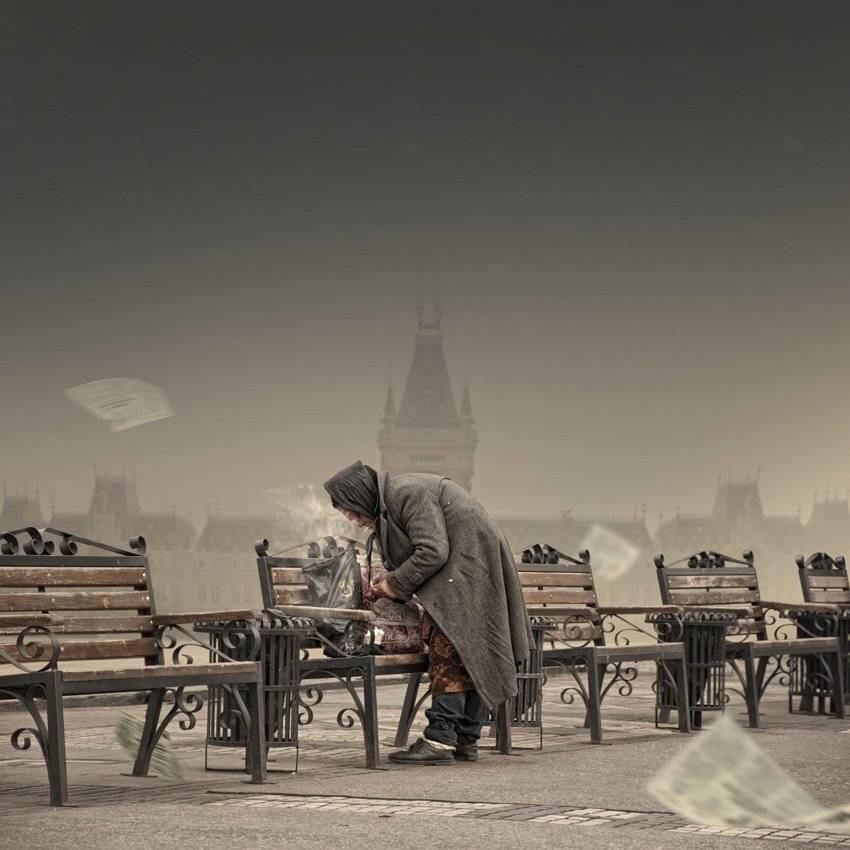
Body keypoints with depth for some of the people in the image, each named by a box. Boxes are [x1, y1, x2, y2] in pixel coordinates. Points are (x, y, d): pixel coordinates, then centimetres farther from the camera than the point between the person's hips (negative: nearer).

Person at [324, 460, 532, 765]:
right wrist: (390, 584, 5)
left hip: (468, 575, -10)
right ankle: (466, 741, 12)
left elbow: (433, 551, -24)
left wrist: (396, 583, -13)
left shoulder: (407, 493, -17)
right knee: (469, 660, 10)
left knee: (448, 656, -13)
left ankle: (440, 740, -16)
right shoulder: (387, 504, 16)